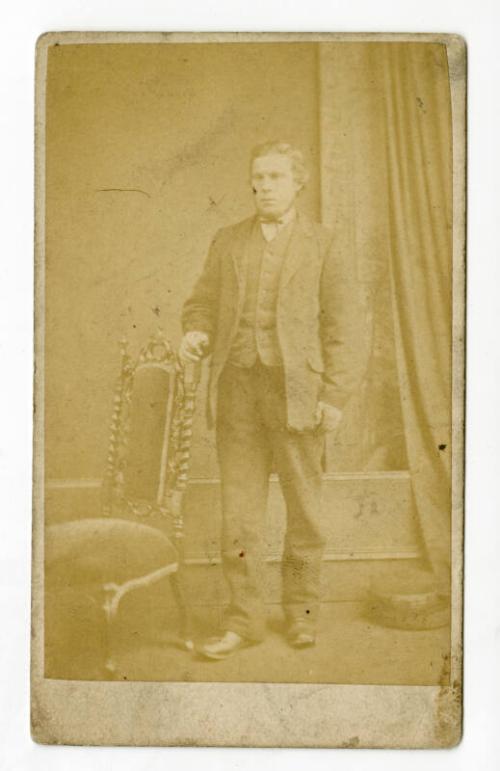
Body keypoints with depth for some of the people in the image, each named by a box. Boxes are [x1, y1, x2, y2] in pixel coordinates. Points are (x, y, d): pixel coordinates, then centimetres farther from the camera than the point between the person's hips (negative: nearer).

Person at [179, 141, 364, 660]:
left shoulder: (323, 246, 3)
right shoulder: (228, 242, 12)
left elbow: (340, 326, -1)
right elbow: (203, 304, 13)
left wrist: (335, 397, -9)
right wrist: (196, 335, -11)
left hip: (296, 389, -2)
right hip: (237, 387, 2)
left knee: (302, 504, 5)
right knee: (239, 504, 1)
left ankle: (301, 611, 22)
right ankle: (243, 621, 10)